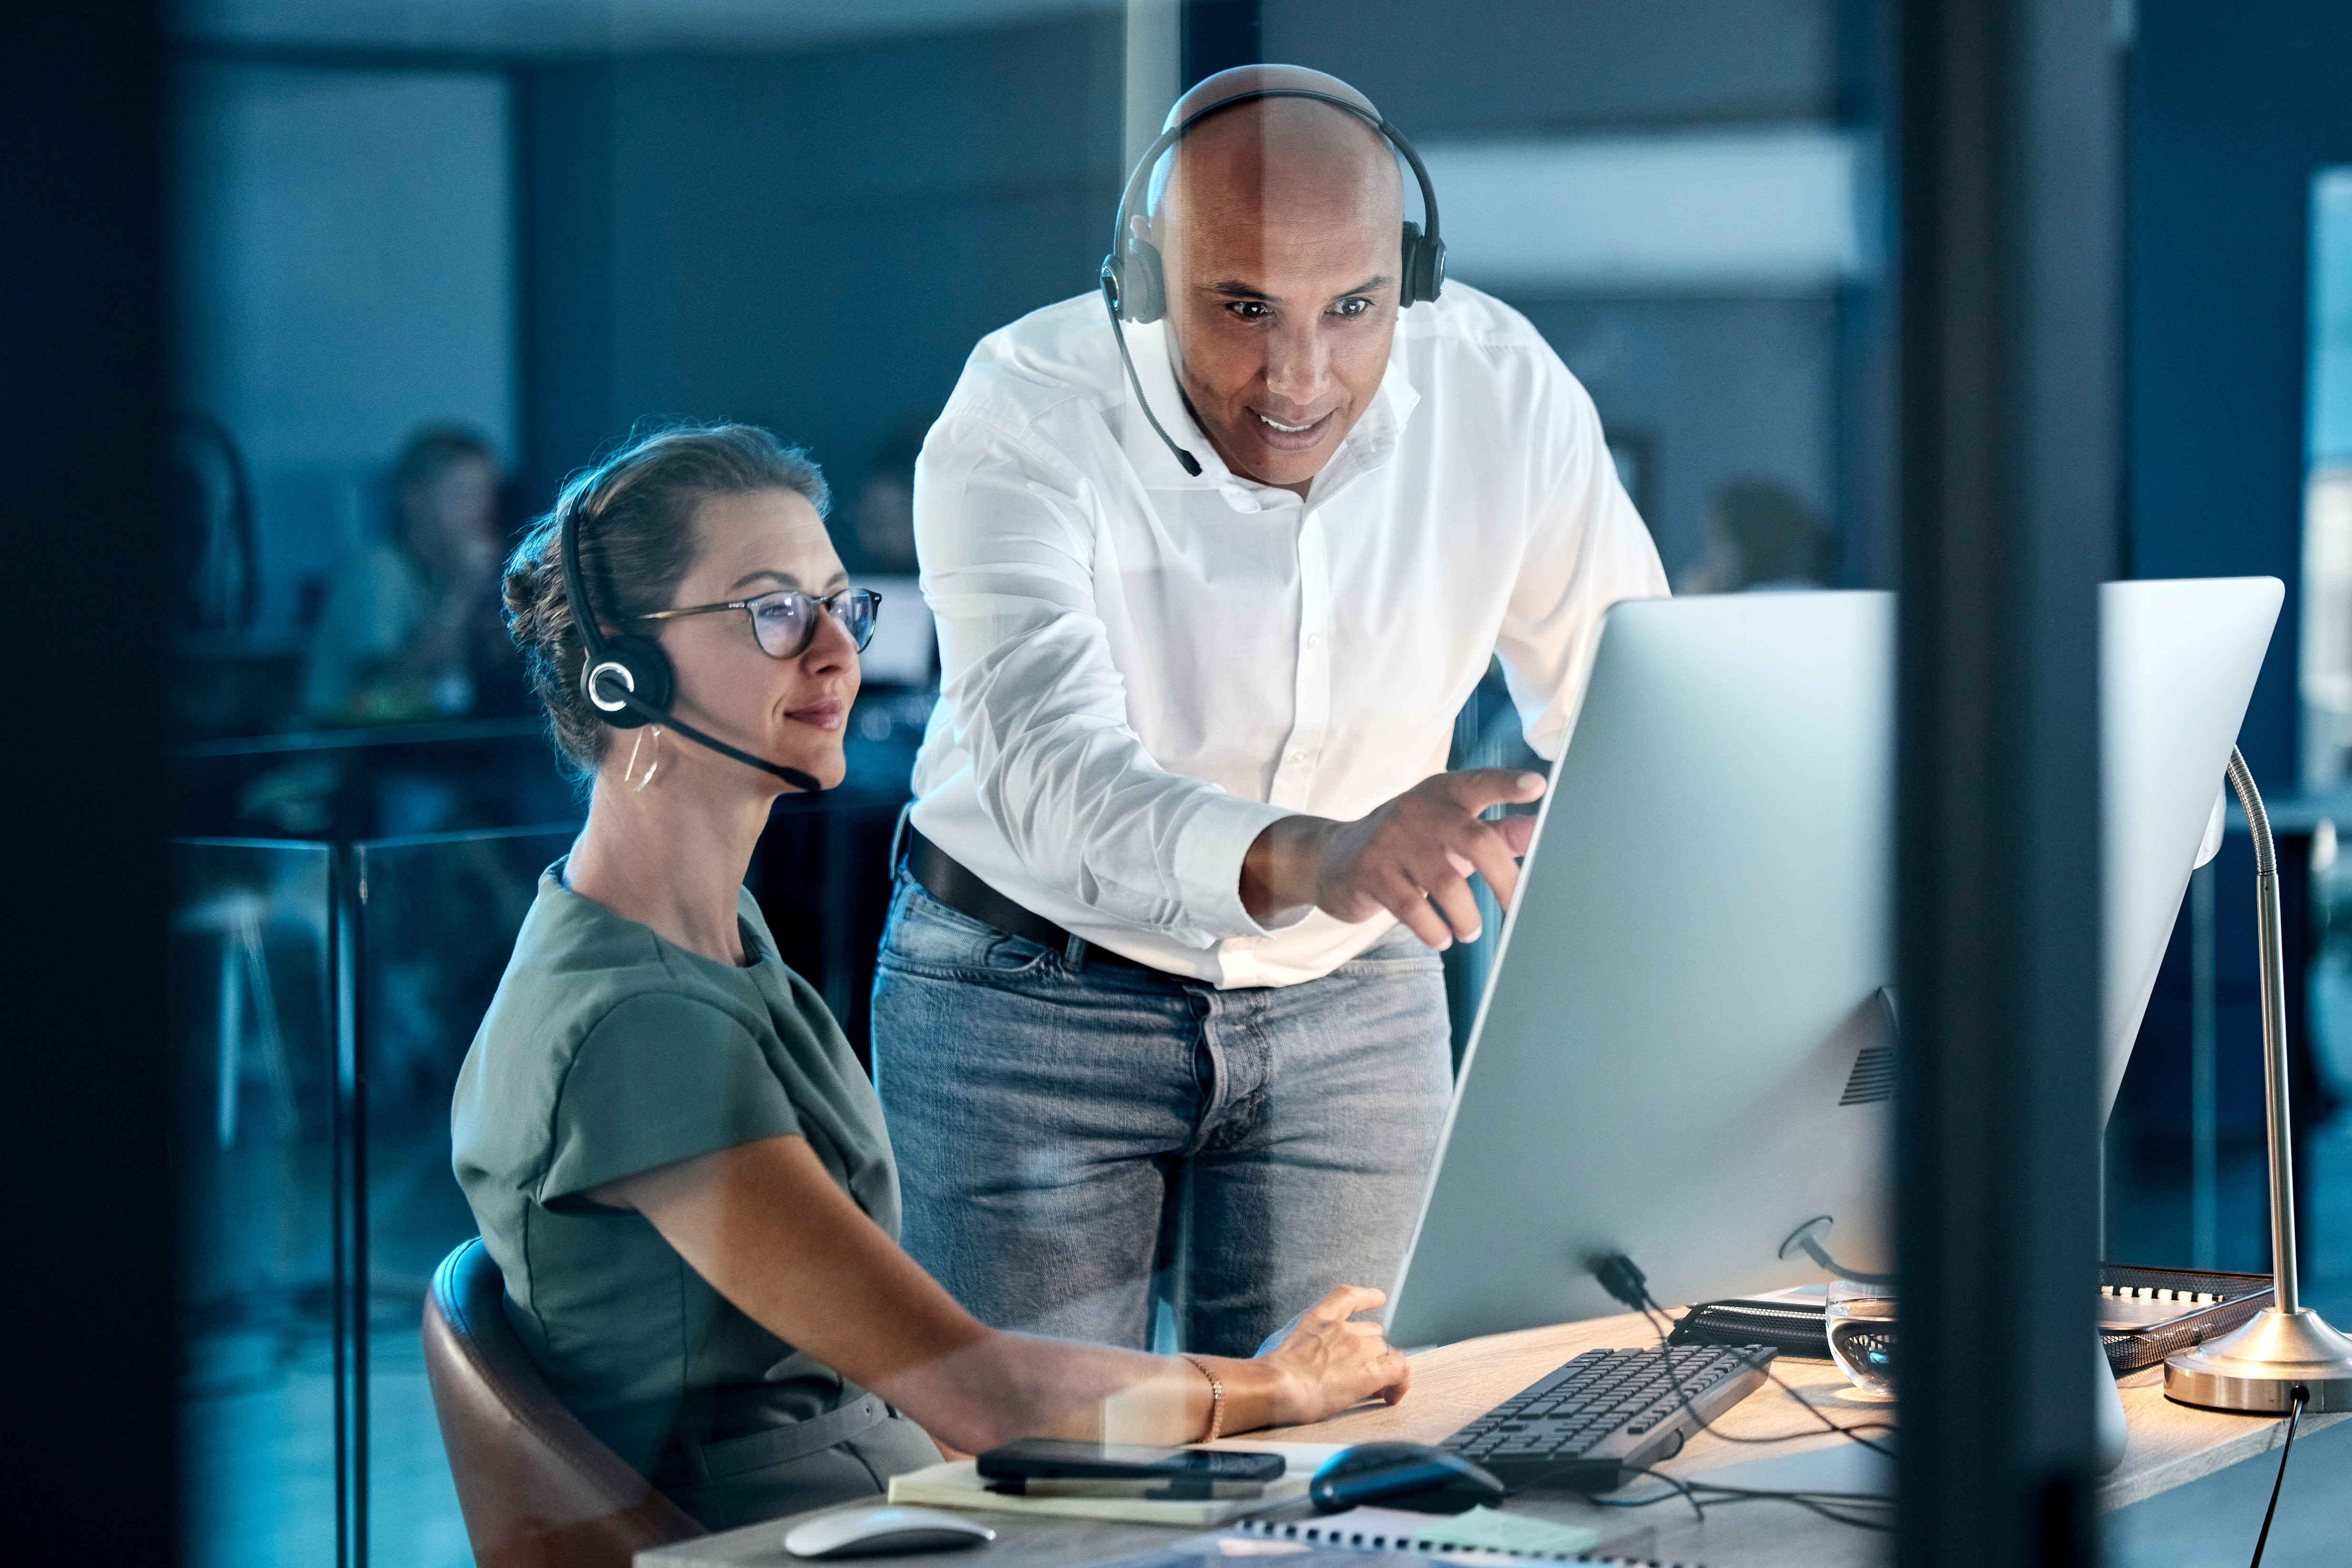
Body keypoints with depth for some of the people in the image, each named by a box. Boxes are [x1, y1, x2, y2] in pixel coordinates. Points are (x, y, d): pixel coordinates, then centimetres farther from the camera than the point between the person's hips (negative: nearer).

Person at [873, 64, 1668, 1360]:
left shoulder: (1504, 393, -14)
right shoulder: (1023, 418, -24)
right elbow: (1048, 767, -39)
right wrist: (1307, 861, -58)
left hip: (1351, 1003, 3)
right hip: (1032, 998, -2)